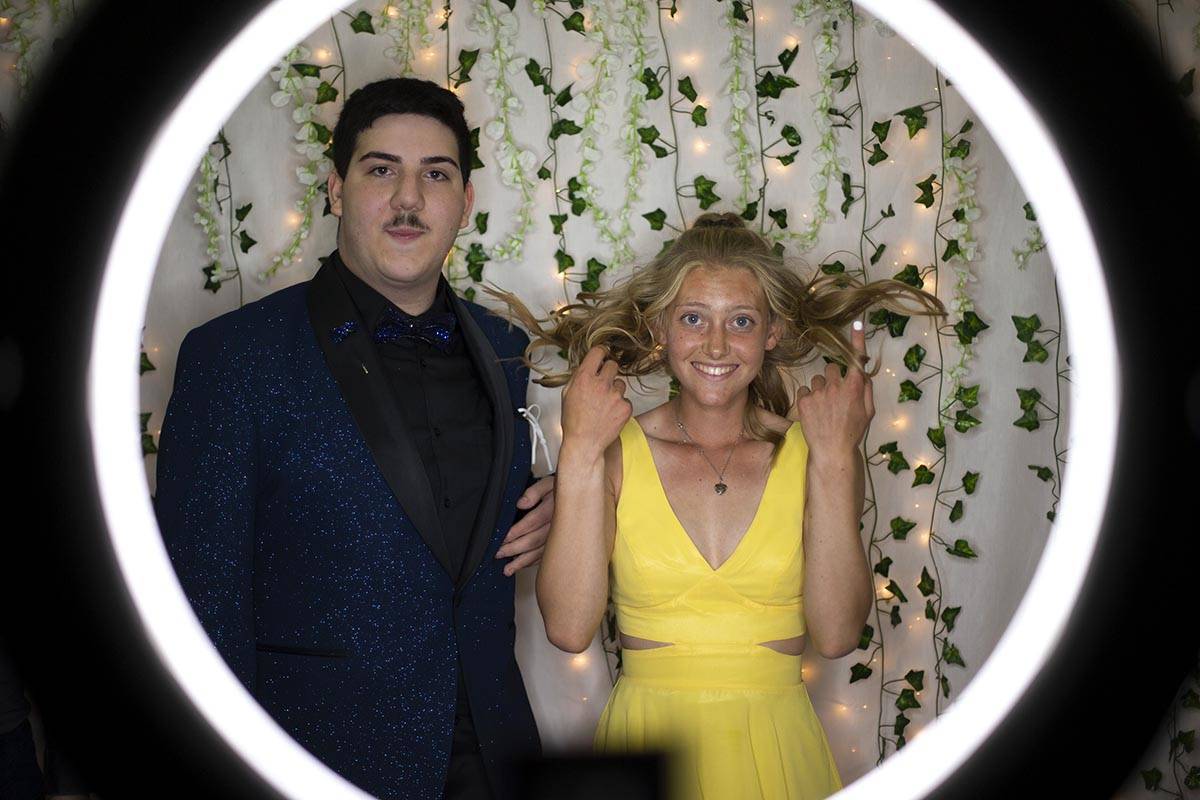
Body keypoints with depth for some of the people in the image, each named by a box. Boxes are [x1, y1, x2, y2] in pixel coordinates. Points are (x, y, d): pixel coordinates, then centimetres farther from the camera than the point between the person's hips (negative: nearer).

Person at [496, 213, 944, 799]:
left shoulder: (808, 452, -4)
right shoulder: (618, 452, -5)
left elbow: (836, 635, -13)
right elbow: (569, 628, -15)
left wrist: (835, 460, -16)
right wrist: (580, 455, -17)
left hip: (778, 751, 1)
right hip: (648, 738, -1)